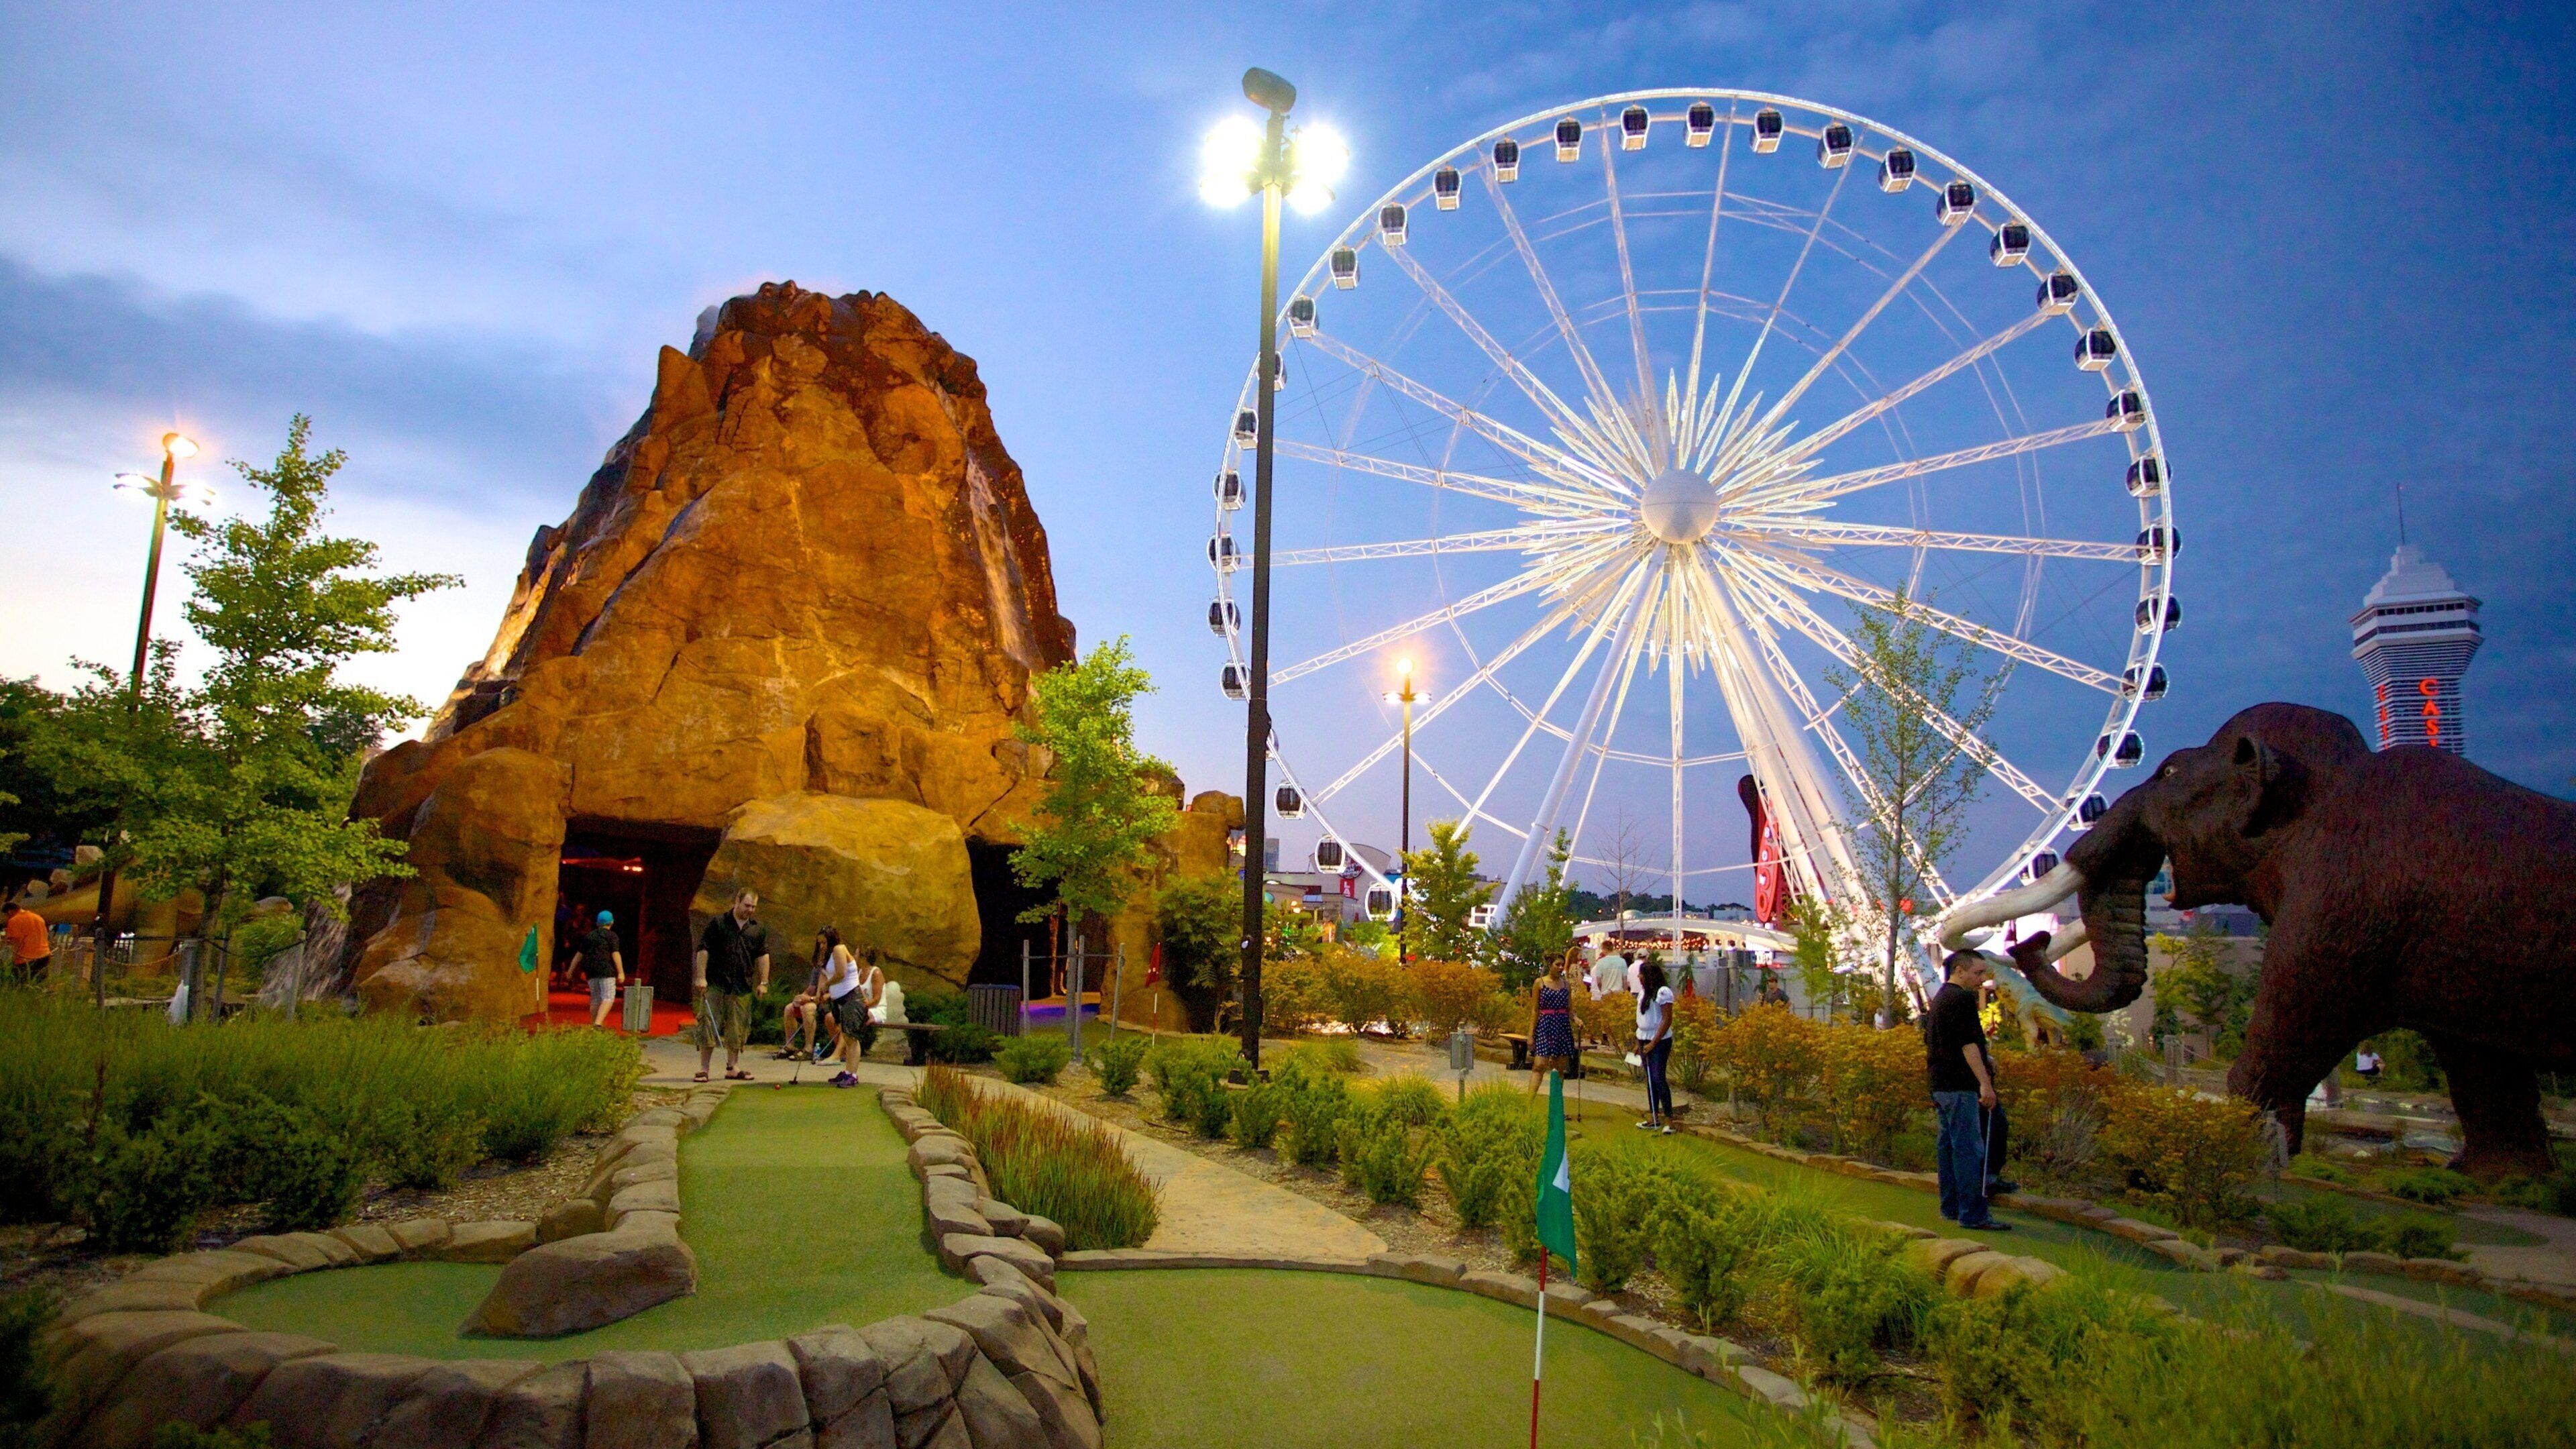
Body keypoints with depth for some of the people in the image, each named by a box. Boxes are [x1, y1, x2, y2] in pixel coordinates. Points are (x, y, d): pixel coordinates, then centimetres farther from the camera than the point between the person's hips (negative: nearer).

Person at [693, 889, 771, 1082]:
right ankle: (703, 1068, 3)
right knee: (708, 1024, -3)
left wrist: (763, 982, 7)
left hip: (742, 988, 4)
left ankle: (733, 1067, 16)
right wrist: (700, 977, -10)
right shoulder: (717, 923, -1)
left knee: (738, 1028, 7)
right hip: (715, 985, -4)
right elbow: (703, 950, -4)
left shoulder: (758, 929, 11)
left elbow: (762, 956, 14)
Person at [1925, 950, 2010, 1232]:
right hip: (1959, 1085, -10)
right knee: (1969, 1149, -9)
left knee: (1948, 1146, 13)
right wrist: (1985, 1082, -22)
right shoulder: (1961, 999, -12)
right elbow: (1968, 1043, -20)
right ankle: (1973, 1214, -10)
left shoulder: (1938, 999, 19)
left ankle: (1951, 1208, 18)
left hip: (1940, 1083, 10)